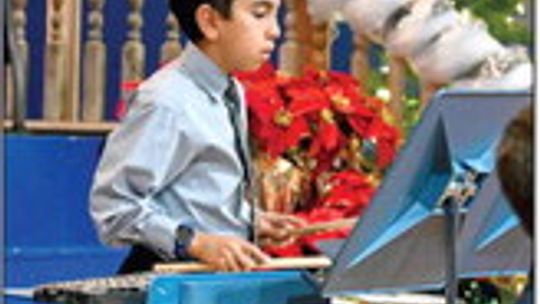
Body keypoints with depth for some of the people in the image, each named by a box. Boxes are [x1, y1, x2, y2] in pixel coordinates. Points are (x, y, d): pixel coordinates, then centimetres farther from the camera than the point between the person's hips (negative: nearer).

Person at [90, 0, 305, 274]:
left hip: (225, 272, 8)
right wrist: (194, 241, -24)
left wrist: (251, 221, 9)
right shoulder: (166, 103, -15)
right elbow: (114, 206, -17)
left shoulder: (233, 95, 13)